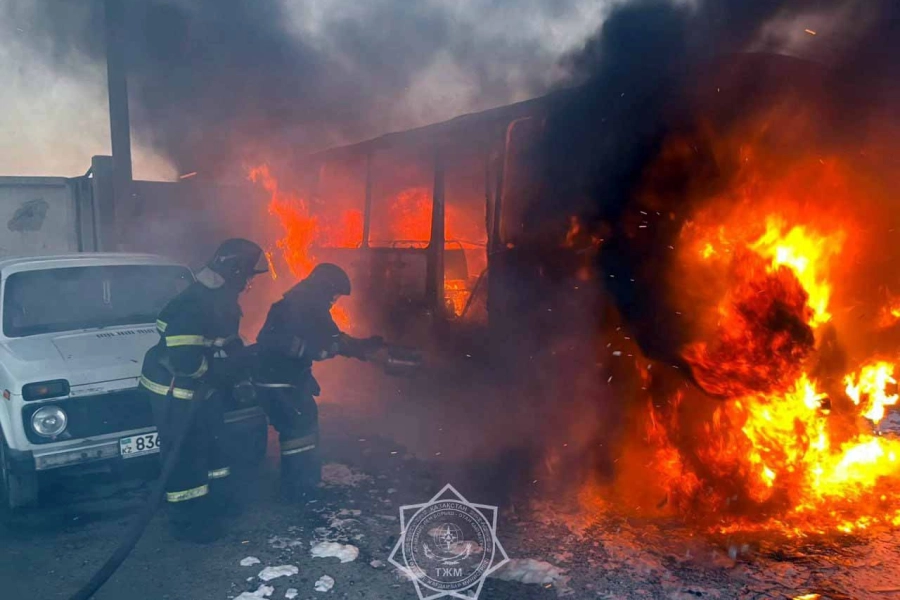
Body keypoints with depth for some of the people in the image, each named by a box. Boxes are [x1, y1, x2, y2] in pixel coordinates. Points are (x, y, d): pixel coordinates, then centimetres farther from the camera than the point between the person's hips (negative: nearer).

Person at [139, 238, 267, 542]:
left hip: (199, 388, 10)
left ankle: (204, 508, 36)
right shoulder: (196, 304, -30)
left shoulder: (221, 298, 3)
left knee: (209, 446, 19)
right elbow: (183, 359, -34)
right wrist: (221, 372, -20)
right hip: (175, 391, -10)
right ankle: (186, 522, 18)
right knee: (184, 455, 2)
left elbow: (227, 341, 16)